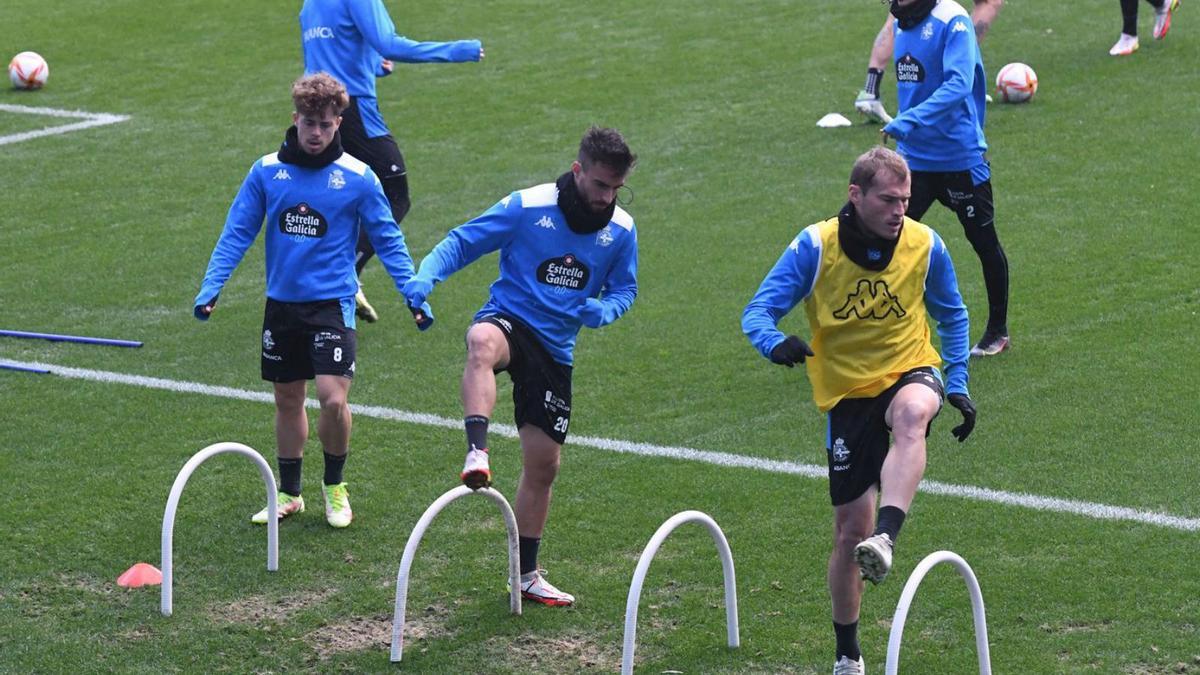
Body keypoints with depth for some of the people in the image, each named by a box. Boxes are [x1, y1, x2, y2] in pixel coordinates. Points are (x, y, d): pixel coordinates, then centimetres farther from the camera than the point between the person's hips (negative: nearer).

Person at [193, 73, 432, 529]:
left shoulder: (357, 178, -6)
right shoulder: (266, 172, 0)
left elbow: (387, 239, 0)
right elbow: (237, 233, 4)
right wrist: (211, 287, -6)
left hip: (332, 303, -3)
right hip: (281, 303, 3)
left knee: (333, 397, -15)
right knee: (287, 400, 13)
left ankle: (335, 487, 9)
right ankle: (288, 494, 28)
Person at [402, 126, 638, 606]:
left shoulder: (621, 230, 2)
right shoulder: (527, 207, -10)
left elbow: (624, 289, 14)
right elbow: (463, 242, -5)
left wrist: (603, 309, -10)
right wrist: (425, 276, -24)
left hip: (555, 348, 4)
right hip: (509, 320, -4)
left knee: (543, 464, 8)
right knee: (483, 344, -44)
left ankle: (526, 574, 23)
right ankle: (477, 453, -55)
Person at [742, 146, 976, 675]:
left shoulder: (925, 245, -5)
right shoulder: (815, 246, -11)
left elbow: (952, 316, 13)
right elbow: (757, 312, -11)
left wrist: (958, 386, 5)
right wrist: (774, 342, -34)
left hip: (908, 373, 0)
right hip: (846, 393, 0)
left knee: (913, 413, -40)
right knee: (850, 527, 1)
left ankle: (885, 539, -52)